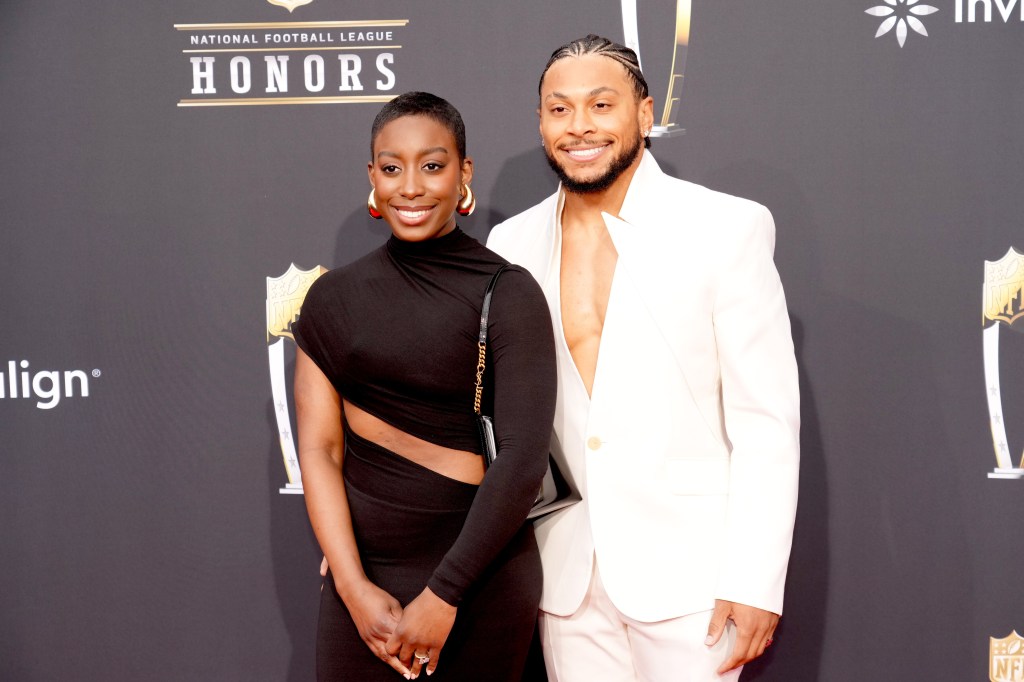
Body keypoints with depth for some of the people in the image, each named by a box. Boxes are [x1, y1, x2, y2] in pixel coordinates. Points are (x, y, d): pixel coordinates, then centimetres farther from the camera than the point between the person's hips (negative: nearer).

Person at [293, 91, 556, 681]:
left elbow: (523, 459, -14)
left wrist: (445, 595, -15)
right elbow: (319, 448, -2)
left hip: (478, 574, -3)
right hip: (361, 570, 3)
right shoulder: (334, 299, 3)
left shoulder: (508, 295, -9)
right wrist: (355, 588, -12)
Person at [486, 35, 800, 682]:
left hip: (684, 565, -3)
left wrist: (756, 580, -11)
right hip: (565, 571, 4)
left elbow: (766, 418, -7)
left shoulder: (727, 228, -7)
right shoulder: (513, 243, 4)